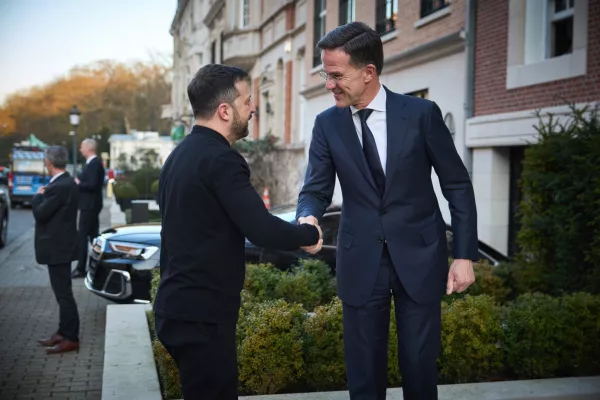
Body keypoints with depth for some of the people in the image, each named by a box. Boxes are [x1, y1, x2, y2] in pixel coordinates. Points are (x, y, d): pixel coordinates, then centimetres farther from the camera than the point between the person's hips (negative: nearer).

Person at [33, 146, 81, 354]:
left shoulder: (59, 187, -21)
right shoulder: (67, 183, 9)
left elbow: (40, 214, -18)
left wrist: (38, 196, -3)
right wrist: (43, 196, 2)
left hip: (57, 248, -10)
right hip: (60, 246, 10)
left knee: (64, 293, -4)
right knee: (63, 292, 16)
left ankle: (71, 338, 3)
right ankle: (63, 333, 26)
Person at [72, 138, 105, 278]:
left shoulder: (94, 164, -18)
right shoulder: (93, 163, 14)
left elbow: (92, 185, -25)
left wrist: (78, 184, -12)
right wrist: (79, 181, 3)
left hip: (89, 205, -10)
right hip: (91, 204, 10)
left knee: (83, 236, -7)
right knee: (93, 235, 15)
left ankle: (81, 268, -4)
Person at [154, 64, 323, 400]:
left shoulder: (180, 154, 11)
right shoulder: (220, 159, -18)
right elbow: (263, 230, -24)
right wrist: (311, 234, -6)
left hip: (179, 306, 9)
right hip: (201, 314, -9)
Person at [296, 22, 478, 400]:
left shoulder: (421, 113, -8)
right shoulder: (327, 124, -1)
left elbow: (458, 185, -3)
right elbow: (316, 190, 1)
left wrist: (465, 255, -7)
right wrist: (308, 219, -24)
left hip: (418, 256, -2)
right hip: (360, 261, 2)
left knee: (420, 366, 7)